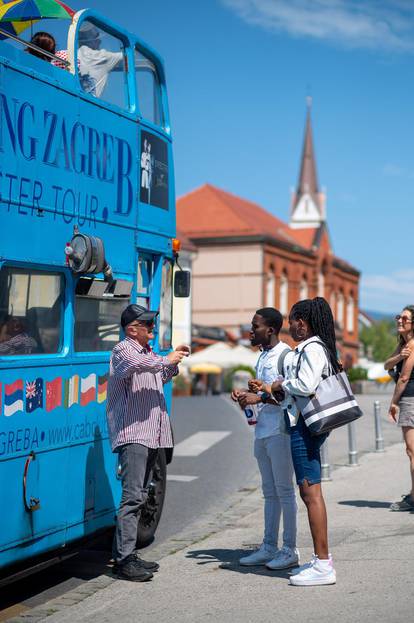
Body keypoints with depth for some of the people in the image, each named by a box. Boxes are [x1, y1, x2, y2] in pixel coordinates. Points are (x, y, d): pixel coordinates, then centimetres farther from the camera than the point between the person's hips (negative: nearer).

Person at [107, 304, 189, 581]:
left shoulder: (149, 353, 21)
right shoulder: (124, 349, -7)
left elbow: (160, 379, 36)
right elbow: (135, 364, -30)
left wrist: (174, 363, 20)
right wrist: (166, 360, -18)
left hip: (152, 434, 9)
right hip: (132, 432, -9)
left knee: (139, 496, 11)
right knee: (132, 496, -14)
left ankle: (127, 553, 17)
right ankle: (124, 559, -14)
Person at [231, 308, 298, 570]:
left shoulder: (285, 355, -13)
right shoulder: (263, 356, 16)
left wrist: (260, 398, -20)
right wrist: (246, 394, 9)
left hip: (280, 432, -9)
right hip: (262, 431, 9)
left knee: (284, 491, -3)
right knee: (270, 492, 13)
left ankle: (290, 550, 4)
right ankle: (269, 547, 19)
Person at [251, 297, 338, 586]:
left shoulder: (312, 348, -12)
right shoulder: (308, 348, 18)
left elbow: (306, 385, -24)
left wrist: (281, 384, -7)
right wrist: (271, 390, 21)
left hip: (306, 426, -11)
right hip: (303, 423, 11)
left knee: (311, 492, -9)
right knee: (309, 492, 13)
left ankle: (323, 565, -7)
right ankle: (321, 559, 18)